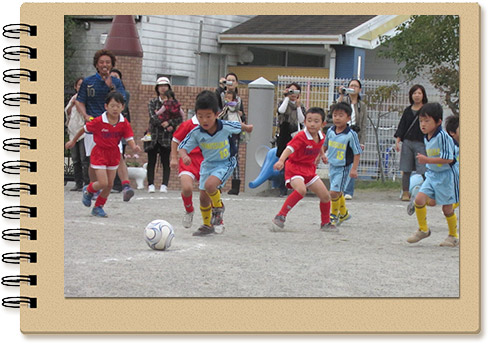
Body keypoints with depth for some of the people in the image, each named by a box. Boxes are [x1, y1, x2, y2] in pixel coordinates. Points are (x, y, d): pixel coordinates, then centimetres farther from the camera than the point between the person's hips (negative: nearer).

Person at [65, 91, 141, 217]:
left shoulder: (124, 124, -9)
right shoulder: (98, 122, -18)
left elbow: (130, 140, -9)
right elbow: (84, 129, -3)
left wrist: (134, 147, -33)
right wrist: (73, 141, 9)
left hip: (114, 154, 4)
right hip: (99, 153, -4)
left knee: (110, 185, 7)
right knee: (103, 183, -12)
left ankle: (98, 207, 26)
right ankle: (88, 190, 22)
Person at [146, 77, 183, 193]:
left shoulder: (173, 102, 8)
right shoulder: (152, 102, 9)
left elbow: (179, 119, 1)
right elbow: (153, 117, -6)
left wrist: (169, 123, -14)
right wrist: (165, 125, -15)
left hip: (167, 136, -1)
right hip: (153, 135, 1)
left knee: (166, 161, -4)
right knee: (151, 161, -1)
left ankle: (164, 185, -5)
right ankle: (151, 185, 0)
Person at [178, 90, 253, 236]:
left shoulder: (226, 127, -24)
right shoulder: (196, 133, -21)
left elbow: (239, 126, -1)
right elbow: (182, 147, -15)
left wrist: (248, 128, 21)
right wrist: (184, 156, -39)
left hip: (225, 163, -4)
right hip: (208, 164, 4)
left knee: (210, 185, -30)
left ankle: (218, 207, 1)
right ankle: (207, 225, 34)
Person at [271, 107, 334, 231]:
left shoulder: (321, 137, 1)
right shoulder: (301, 137, -21)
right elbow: (289, 148, -35)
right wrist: (281, 161, -50)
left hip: (309, 169, 7)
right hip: (294, 167, -7)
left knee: (325, 195, 6)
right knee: (301, 189, -33)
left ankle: (325, 223, 26)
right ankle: (280, 216, -27)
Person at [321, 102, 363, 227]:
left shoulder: (351, 134, -18)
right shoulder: (330, 131, -1)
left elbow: (357, 153, -13)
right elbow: (325, 145, 20)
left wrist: (354, 169, -17)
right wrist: (322, 155, 11)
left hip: (344, 168, -6)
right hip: (332, 165, 6)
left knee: (334, 192, -13)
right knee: (338, 192, 20)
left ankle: (334, 216, 6)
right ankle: (344, 213, 40)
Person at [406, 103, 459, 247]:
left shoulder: (443, 137, -21)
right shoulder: (426, 138, 5)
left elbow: (448, 158, -26)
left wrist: (427, 160, -27)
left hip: (446, 176, -7)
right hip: (432, 174, 7)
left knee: (447, 208, 2)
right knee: (419, 198, -9)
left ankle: (453, 236, 22)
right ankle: (423, 229, 8)